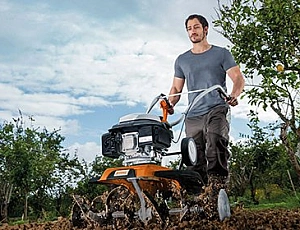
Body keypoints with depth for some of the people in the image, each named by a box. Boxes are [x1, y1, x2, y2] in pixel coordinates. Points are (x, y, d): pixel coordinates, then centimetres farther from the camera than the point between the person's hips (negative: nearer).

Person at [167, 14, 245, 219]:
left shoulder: (221, 54, 13)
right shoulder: (182, 60, 22)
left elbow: (239, 78, 4)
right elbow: (176, 88, 22)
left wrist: (234, 95, -19)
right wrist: (170, 104, 0)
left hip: (216, 110, -3)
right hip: (193, 116, 3)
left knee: (216, 145, -30)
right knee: (195, 161, -3)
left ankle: (217, 187, -36)